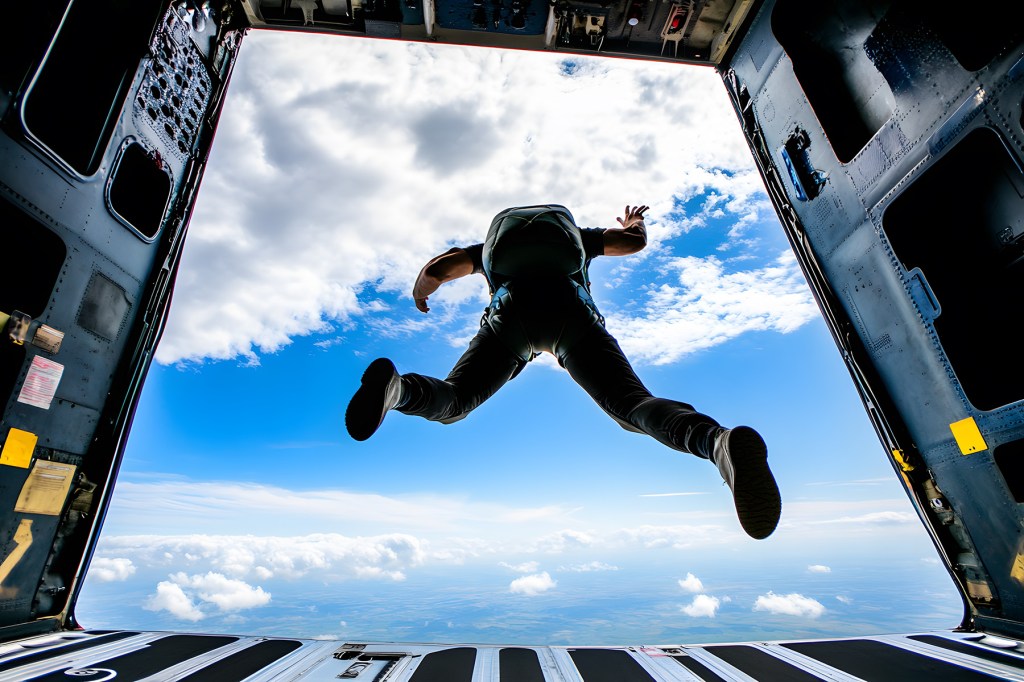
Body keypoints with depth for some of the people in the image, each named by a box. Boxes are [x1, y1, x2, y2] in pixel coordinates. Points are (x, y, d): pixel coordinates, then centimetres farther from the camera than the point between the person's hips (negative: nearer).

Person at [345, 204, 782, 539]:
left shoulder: (491, 244, 42)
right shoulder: (578, 234, 43)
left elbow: (436, 268, 29)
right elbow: (635, 242, 34)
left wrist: (421, 293, 52)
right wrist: (633, 223, 61)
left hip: (511, 311, 1)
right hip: (572, 311, 0)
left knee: (450, 403, 2)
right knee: (633, 405, -11)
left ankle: (394, 387, -34)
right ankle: (719, 442, -43)